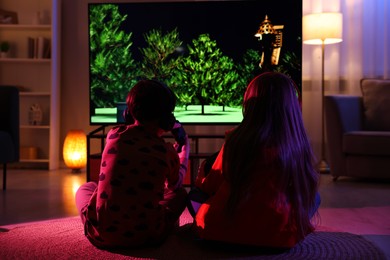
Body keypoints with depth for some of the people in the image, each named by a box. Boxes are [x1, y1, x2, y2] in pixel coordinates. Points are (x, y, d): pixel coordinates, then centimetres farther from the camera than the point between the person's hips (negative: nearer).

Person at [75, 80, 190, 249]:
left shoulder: (114, 134, -2)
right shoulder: (167, 151, -4)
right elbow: (175, 185, 19)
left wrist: (160, 133, 33)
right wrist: (185, 151, 35)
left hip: (102, 233, 1)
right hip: (146, 235, 0)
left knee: (86, 188, 34)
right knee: (180, 194, 27)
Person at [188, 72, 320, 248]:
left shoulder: (237, 139, -9)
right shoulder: (299, 146, -5)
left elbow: (212, 186, 5)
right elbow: (307, 191, 10)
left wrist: (201, 181, 29)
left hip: (222, 233, -1)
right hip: (280, 236, 1)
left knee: (196, 194, 26)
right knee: (313, 197, 25)